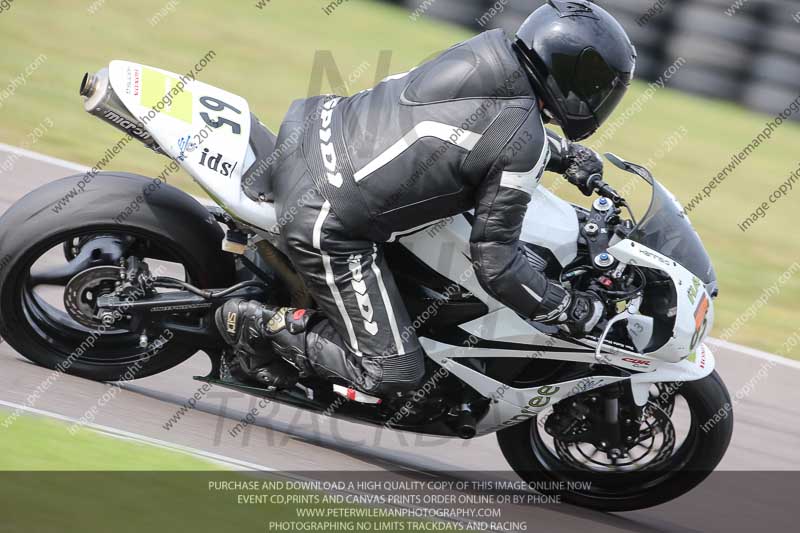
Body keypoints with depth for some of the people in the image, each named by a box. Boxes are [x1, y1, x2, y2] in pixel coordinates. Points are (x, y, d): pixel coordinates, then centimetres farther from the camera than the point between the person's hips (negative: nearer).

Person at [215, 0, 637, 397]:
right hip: (328, 227, -7)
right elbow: (495, 263, -11)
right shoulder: (523, 151, -18)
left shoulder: (492, 46, 2)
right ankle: (267, 325, 1)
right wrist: (571, 309, 0)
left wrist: (565, 152, 23)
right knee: (393, 375, 2)